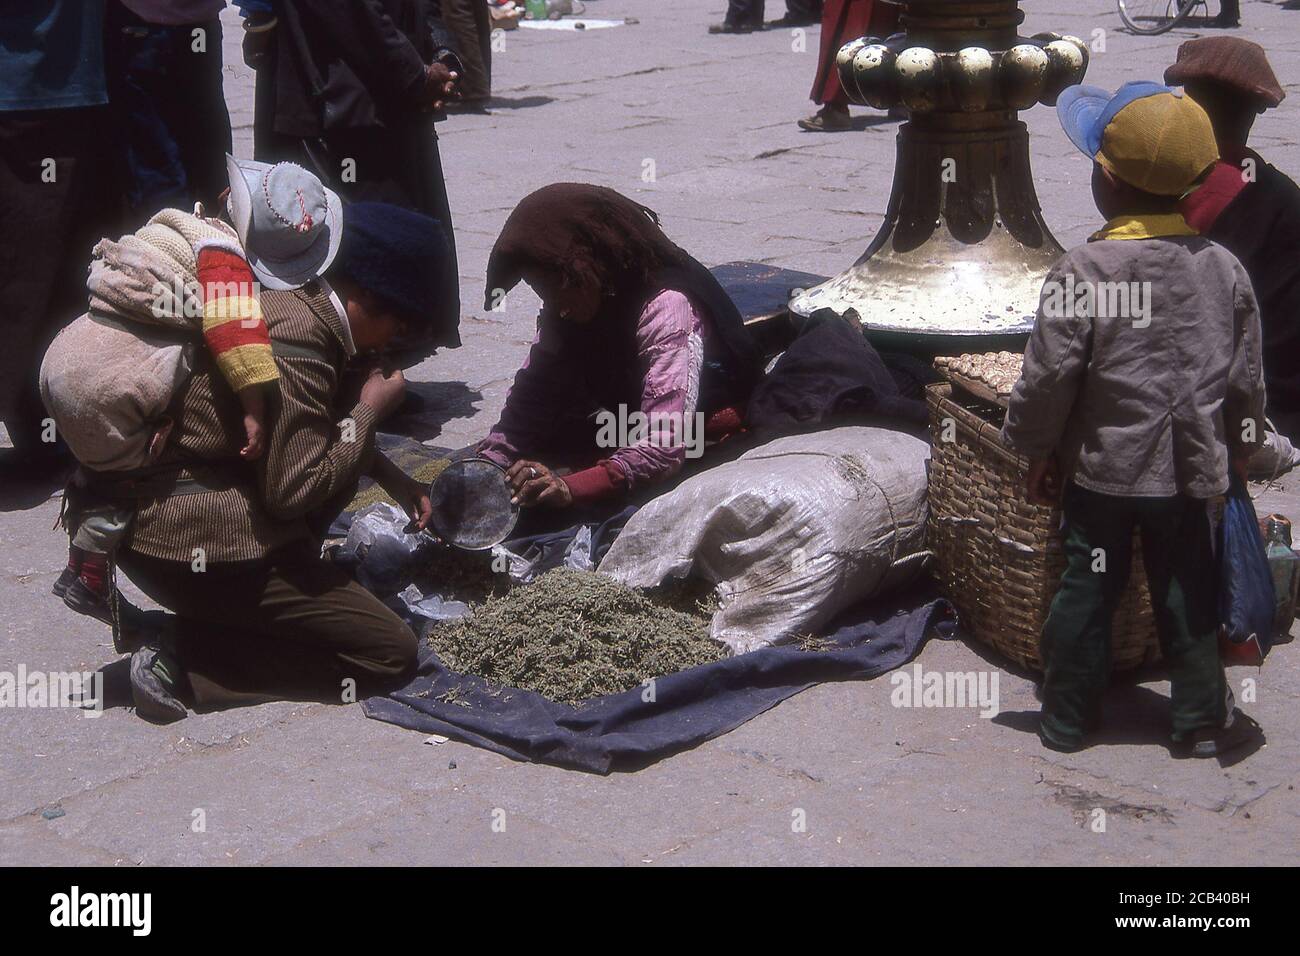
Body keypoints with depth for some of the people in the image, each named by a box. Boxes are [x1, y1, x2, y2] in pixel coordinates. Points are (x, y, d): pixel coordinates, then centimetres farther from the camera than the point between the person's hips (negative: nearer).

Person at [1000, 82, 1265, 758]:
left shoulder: (1081, 272, -17)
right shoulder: (1224, 269, -4)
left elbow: (1049, 376, -15)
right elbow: (1245, 378, 4)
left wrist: (1038, 451, 0)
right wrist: (1238, 449, 18)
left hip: (1102, 467, -3)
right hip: (1189, 471, 3)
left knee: (1087, 591, 10)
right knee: (1188, 593, 14)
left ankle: (1067, 719, 20)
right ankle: (1203, 720, 23)